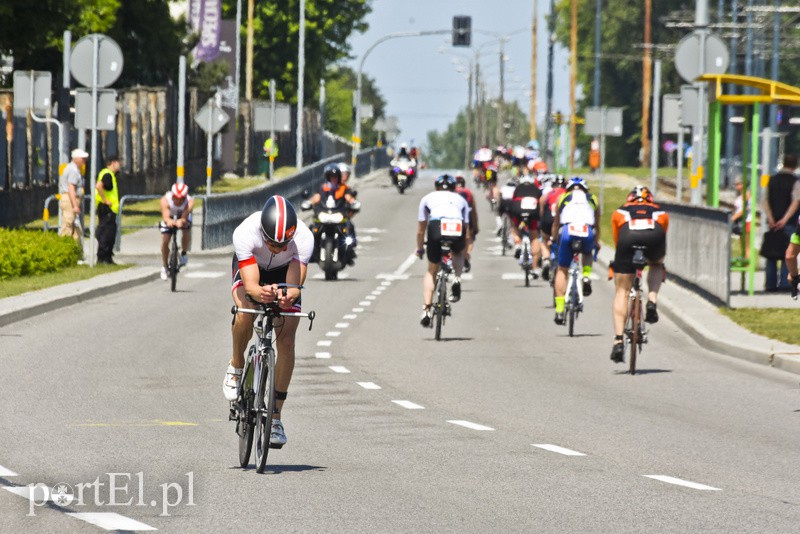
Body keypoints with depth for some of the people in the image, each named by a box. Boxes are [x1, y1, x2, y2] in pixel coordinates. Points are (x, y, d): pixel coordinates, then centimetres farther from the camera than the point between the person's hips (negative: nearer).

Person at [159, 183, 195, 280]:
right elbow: (165, 216, -47)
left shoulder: (189, 201, -37)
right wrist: (169, 221, -70)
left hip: (183, 218, 0)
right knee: (165, 242, -10)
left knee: (186, 233, -28)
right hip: (170, 218, 0)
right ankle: (164, 267, 12)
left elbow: (185, 217, -48)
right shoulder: (166, 200, -36)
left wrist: (181, 221, -71)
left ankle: (183, 253, 2)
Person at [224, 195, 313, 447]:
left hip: (284, 272, 1)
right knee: (246, 314, -32)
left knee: (286, 340, -12)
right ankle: (236, 367, -2)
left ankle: (275, 417, -2)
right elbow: (250, 284, -42)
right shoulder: (245, 233, -39)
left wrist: (288, 296, -61)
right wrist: (261, 293, -64)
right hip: (249, 266, -1)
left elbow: (294, 286, -38)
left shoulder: (303, 238, -37)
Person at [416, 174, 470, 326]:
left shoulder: (428, 198, 31)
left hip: (436, 228, -1)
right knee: (458, 253, 36)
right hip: (458, 229, 1)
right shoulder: (460, 199, 32)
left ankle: (426, 310, 7)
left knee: (431, 271, 18)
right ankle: (457, 279, 9)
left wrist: (419, 248, 48)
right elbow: (466, 227, 32)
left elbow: (421, 229, 34)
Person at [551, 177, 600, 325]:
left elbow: (555, 225, 39)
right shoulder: (593, 199, 28)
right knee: (587, 253, 36)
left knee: (562, 270, 15)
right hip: (588, 233, 1)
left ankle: (559, 310, 7)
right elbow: (597, 226, 39)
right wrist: (596, 243, 54)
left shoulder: (563, 198, 27)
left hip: (568, 231, -1)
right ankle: (586, 277, 8)